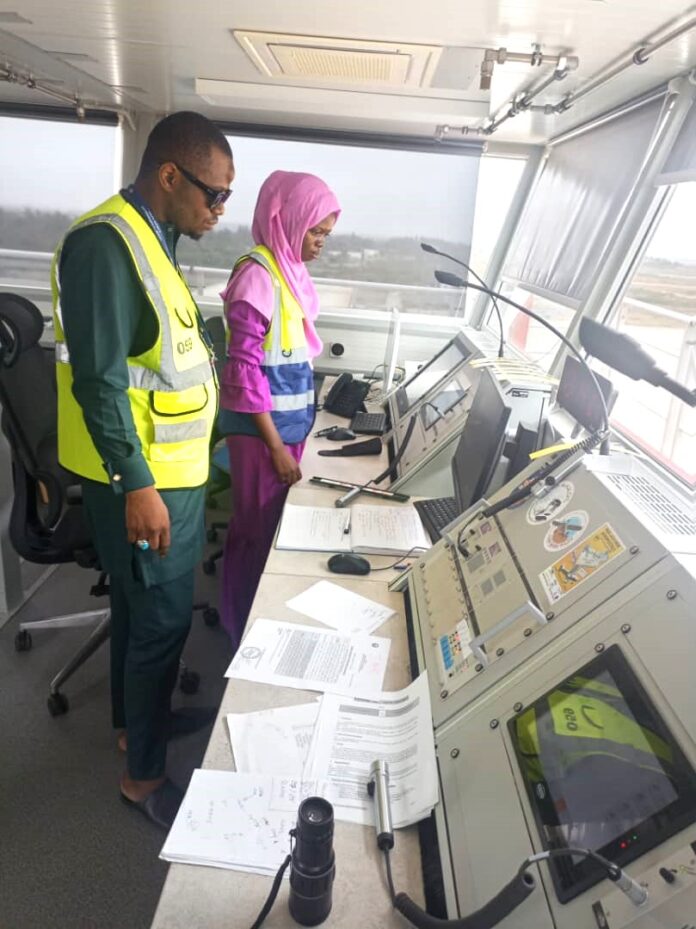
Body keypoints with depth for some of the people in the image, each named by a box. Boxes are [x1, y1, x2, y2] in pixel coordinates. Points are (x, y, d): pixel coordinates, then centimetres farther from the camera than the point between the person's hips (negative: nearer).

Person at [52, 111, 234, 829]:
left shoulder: (152, 239, 12)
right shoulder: (105, 243, -18)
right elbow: (99, 378, -23)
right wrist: (136, 485, -23)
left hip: (170, 468, 10)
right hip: (142, 477, -10)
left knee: (141, 608, 22)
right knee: (162, 620, 2)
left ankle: (138, 717, 42)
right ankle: (144, 773, 22)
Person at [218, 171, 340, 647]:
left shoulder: (292, 271, 9)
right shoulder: (257, 276, -18)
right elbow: (245, 368, -20)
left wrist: (299, 426, 17)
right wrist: (276, 445, -19)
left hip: (290, 422, 8)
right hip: (262, 428, -8)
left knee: (279, 526, 17)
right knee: (261, 531, 4)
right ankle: (246, 633, 23)